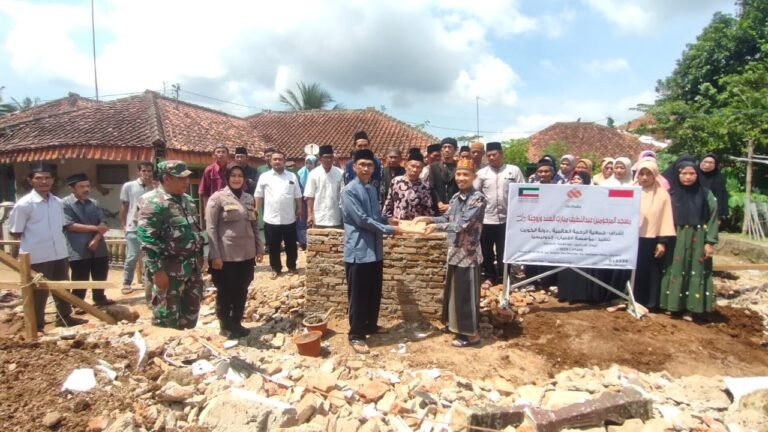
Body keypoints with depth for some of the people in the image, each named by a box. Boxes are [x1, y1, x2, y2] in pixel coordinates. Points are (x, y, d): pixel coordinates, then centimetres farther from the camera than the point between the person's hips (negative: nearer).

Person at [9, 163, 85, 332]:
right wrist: (35, 240, -2)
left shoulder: (57, 202, 5)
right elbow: (15, 234, -8)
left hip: (60, 254, 6)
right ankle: (37, 326, 23)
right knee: (39, 292, 7)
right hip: (37, 257, -6)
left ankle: (64, 317, 36)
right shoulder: (23, 204, -13)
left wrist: (60, 242, 9)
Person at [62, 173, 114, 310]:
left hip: (98, 248, 5)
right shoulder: (65, 204, -6)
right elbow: (70, 225, -16)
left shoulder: (94, 203, 10)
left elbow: (103, 224, 3)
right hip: (78, 251, -5)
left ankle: (100, 298, 34)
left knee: (100, 276, 16)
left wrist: (96, 239, -13)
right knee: (80, 280, 5)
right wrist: (95, 228, -16)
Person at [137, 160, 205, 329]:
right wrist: (157, 270, -21)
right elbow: (147, 238, -20)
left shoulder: (187, 199, 11)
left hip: (192, 267, 8)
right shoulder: (154, 203, -15)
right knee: (167, 317, 4)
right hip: (169, 270, -8)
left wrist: (199, 257, 17)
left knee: (191, 311, 18)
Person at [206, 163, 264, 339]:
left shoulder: (249, 198, 9)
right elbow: (210, 228, -10)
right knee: (225, 292, 9)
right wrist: (215, 255, -14)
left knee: (242, 291, 14)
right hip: (226, 255, -5)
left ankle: (236, 323, 29)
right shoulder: (217, 198, -7)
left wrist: (259, 248, 12)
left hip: (246, 254, 5)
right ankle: (225, 326, 24)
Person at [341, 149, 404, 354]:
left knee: (375, 292, 18)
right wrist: (388, 229, -15)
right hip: (358, 250, -8)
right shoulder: (349, 191, -14)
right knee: (358, 296, 1)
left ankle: (371, 325, 35)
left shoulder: (372, 189, 11)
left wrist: (387, 220, 4)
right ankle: (355, 335, 15)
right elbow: (362, 220, -20)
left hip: (375, 249, 8)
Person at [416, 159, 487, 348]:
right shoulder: (456, 197, 9)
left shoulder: (478, 198, -16)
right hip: (454, 251, 8)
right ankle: (455, 324, 37)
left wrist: (436, 226, -24)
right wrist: (428, 218, 1)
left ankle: (472, 333, 14)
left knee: (466, 293, 0)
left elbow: (462, 224, -23)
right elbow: (447, 218, 15)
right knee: (452, 290, 19)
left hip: (468, 253, -8)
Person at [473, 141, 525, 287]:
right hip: (486, 219, 1)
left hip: (507, 218, -1)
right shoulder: (482, 173, 3)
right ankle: (490, 276, 24)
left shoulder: (514, 170, 0)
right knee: (486, 250, 9)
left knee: (504, 250, 9)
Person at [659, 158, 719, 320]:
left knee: (695, 272, 4)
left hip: (697, 240, 0)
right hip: (675, 239, 1)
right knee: (674, 271, 6)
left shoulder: (706, 195, -1)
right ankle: (673, 305, 16)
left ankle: (689, 308, 13)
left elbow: (713, 218, -1)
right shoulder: (671, 193, 0)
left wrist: (710, 242, -7)